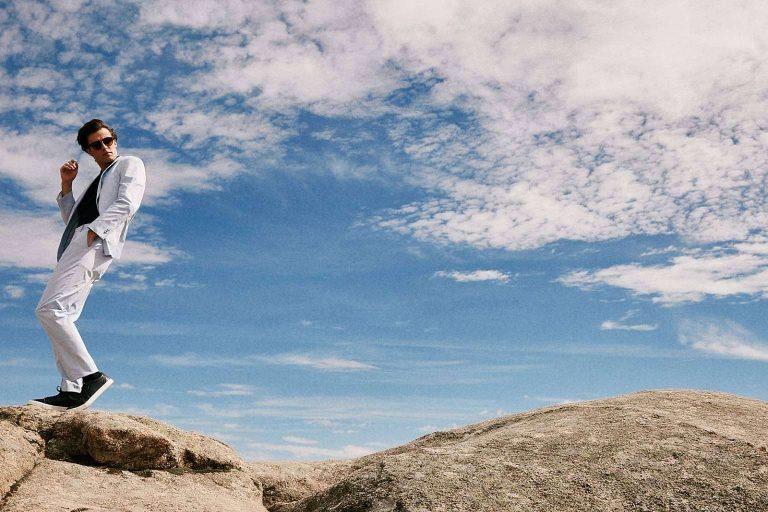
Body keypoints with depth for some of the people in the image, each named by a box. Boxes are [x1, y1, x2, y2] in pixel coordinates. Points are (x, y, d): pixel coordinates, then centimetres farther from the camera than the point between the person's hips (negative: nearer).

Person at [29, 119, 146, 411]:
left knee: (49, 309, -21)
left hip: (94, 244, -9)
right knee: (61, 316, -2)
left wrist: (93, 231, -16)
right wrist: (66, 184, 21)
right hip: (80, 245, 9)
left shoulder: (130, 165, 11)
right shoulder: (97, 183, 35)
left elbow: (127, 204, -7)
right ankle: (71, 391, -9)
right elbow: (70, 217, 33)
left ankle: (91, 376, -23)